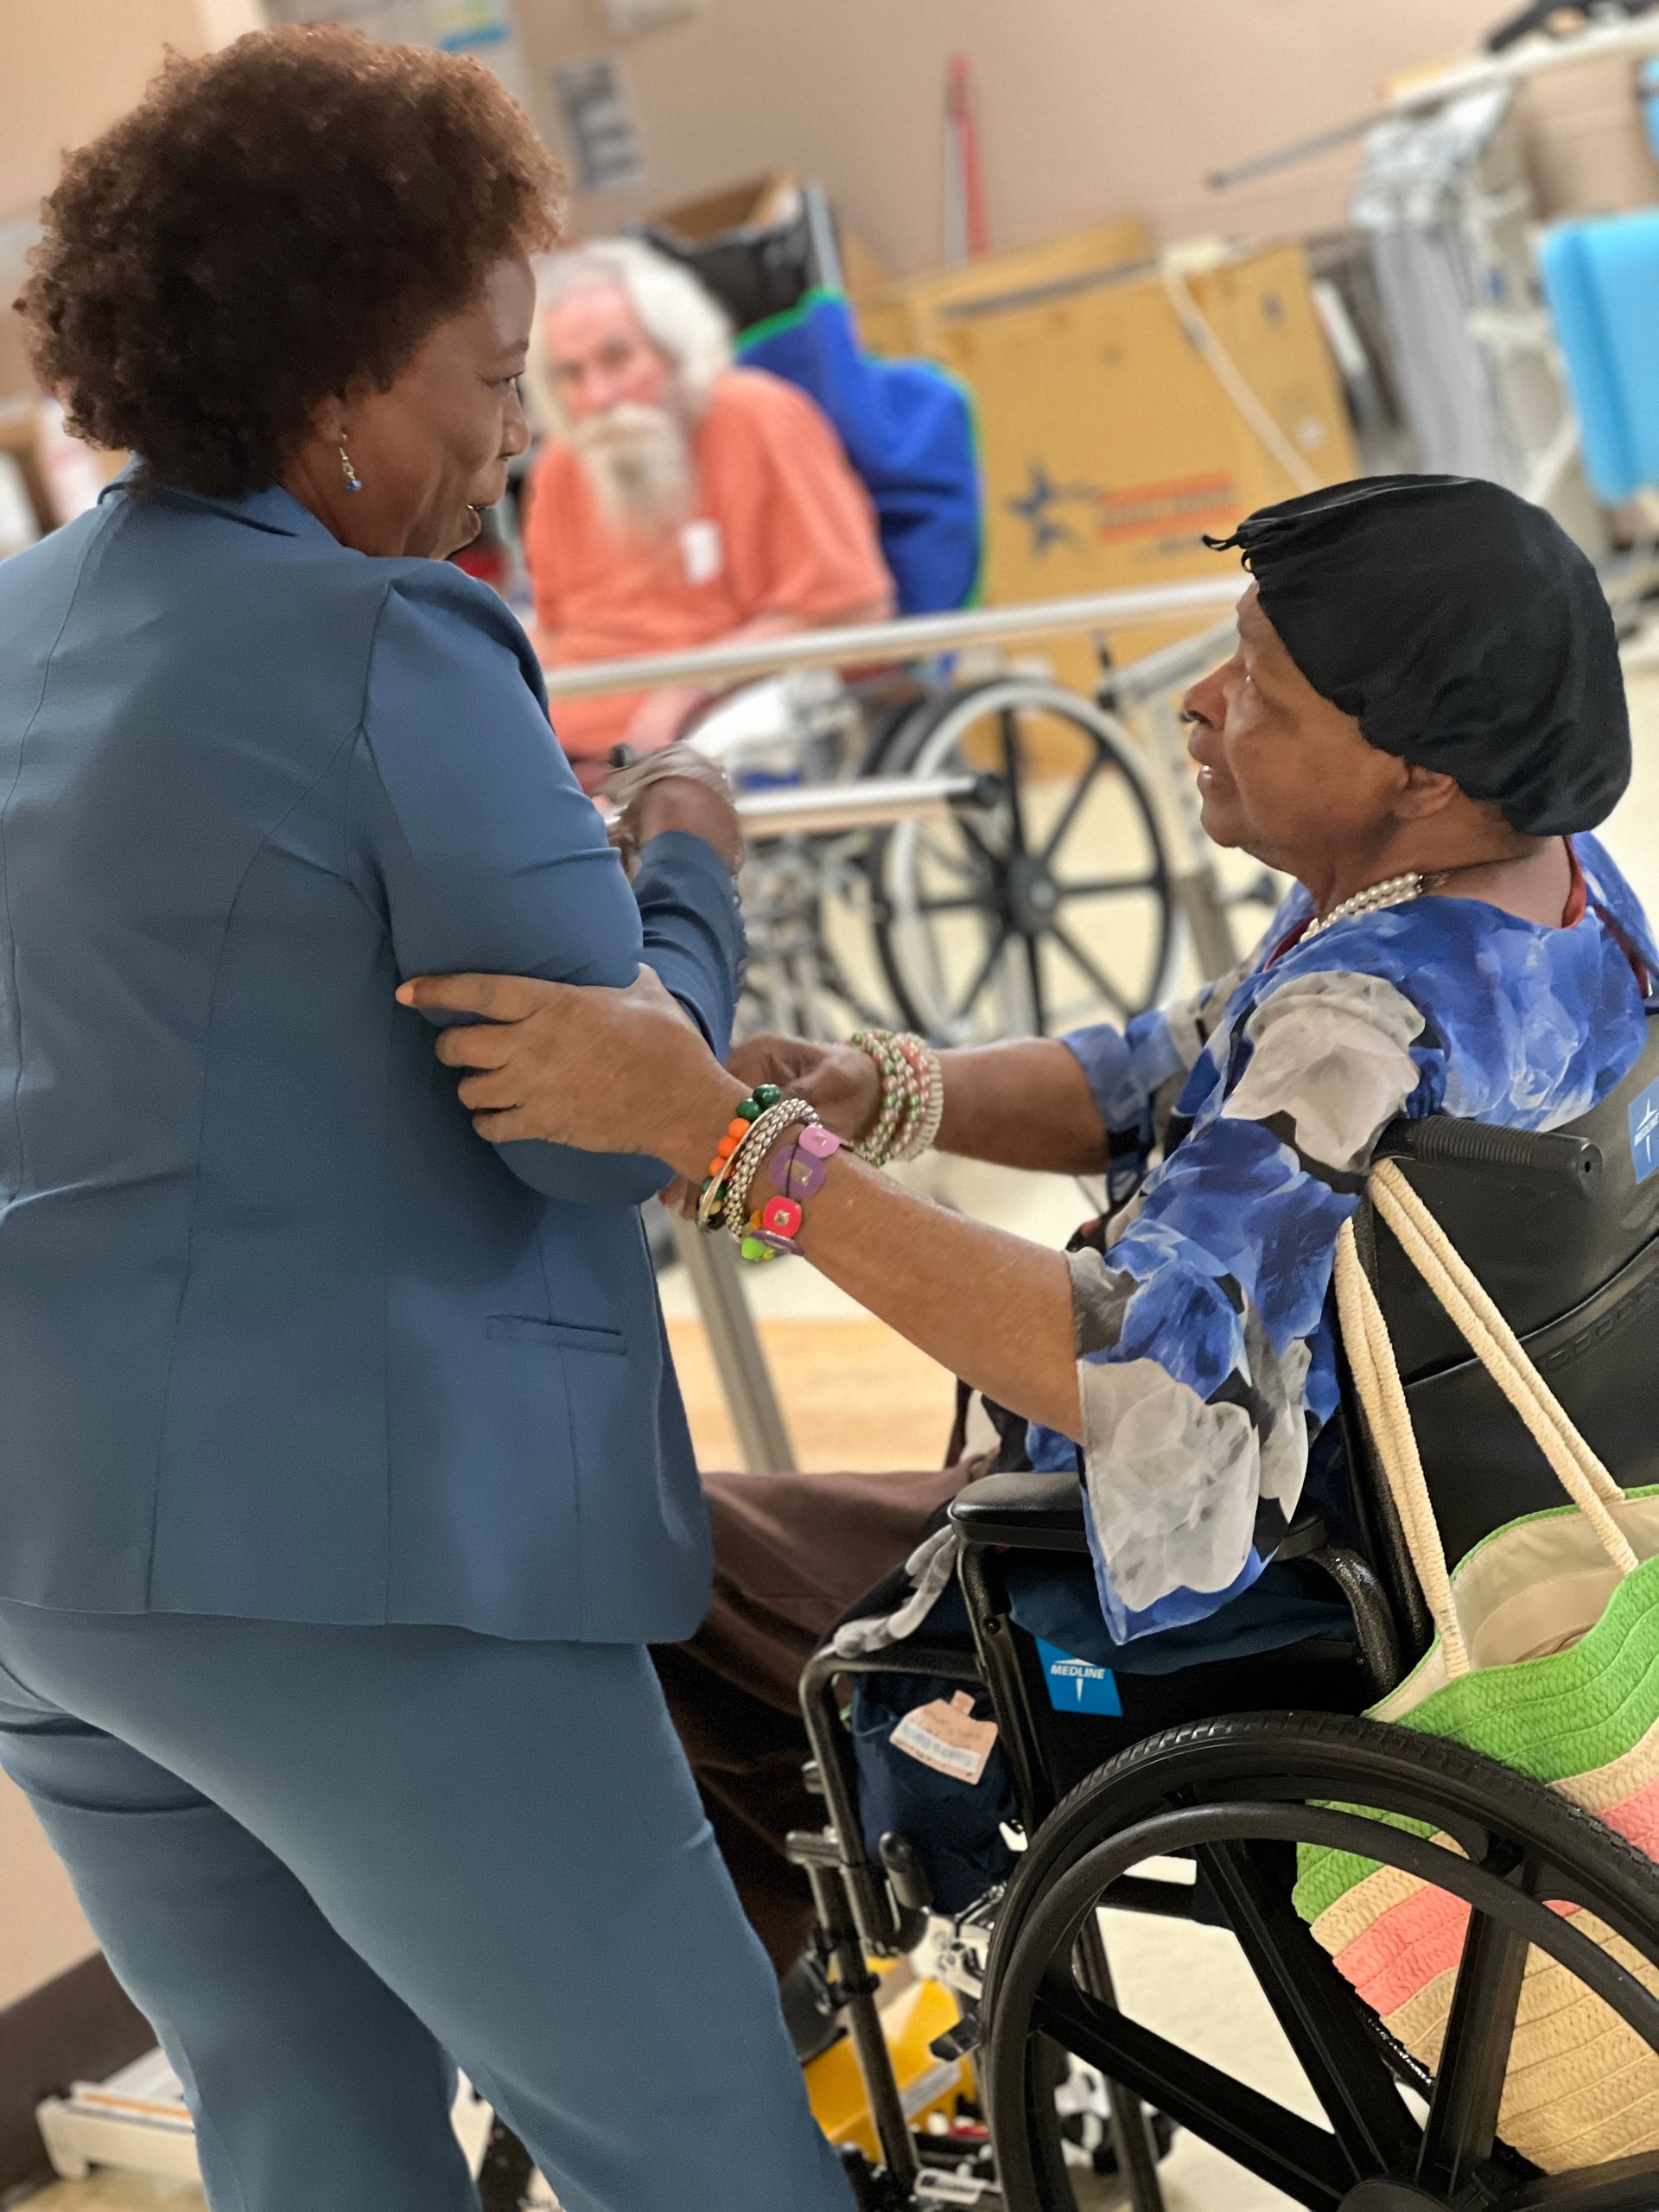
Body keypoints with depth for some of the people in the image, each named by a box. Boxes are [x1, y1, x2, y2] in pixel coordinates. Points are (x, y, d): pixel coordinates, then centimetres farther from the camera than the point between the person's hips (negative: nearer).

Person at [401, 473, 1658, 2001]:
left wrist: (710, 1123, -48)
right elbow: (1155, 1094, 3)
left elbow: (1123, 1368, -45)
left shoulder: (1375, 1028, -34)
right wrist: (880, 1091, -14)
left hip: (1230, 1615, -10)